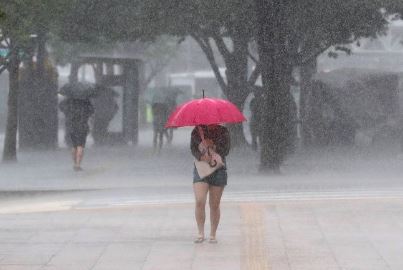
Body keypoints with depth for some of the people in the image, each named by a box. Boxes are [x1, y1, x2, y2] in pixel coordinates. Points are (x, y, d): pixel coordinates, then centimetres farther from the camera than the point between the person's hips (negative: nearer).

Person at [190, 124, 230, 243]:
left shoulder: (223, 131, 4)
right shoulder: (196, 131, 5)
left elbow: (225, 150, -3)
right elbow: (193, 148, -2)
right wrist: (201, 156, -21)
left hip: (218, 169, 0)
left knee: (214, 204, 2)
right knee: (200, 201, -15)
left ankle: (213, 234, 11)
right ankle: (200, 233, -8)